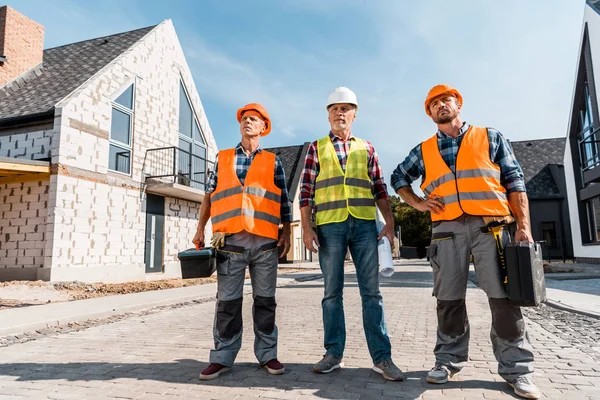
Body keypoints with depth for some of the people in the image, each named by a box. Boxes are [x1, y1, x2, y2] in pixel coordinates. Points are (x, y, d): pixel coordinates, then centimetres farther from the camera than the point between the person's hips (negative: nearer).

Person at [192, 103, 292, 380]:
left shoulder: (273, 161, 12)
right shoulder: (222, 158, 15)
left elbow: (283, 201, 10)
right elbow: (209, 196, 14)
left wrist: (286, 234, 2)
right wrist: (200, 230, 8)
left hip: (265, 240, 0)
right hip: (230, 239, 0)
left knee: (265, 300, 6)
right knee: (227, 301, 4)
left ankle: (267, 354, 18)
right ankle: (222, 357, 15)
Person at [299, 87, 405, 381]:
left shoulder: (366, 148, 15)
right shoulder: (316, 148, 11)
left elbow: (379, 188, 12)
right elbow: (306, 190, 5)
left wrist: (389, 222, 2)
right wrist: (306, 227, -4)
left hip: (364, 224, 1)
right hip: (329, 225, -1)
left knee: (371, 291, 2)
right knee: (332, 292, 5)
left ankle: (382, 357, 9)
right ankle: (334, 353, 16)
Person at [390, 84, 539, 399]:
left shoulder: (490, 138, 11)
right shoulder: (424, 151, 15)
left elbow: (514, 182, 7)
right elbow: (398, 177, 24)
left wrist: (523, 225, -3)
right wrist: (418, 203, 7)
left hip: (491, 226, -1)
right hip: (447, 230, 2)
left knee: (504, 297, -1)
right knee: (449, 299, 6)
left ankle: (516, 368, 12)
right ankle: (448, 360, 19)